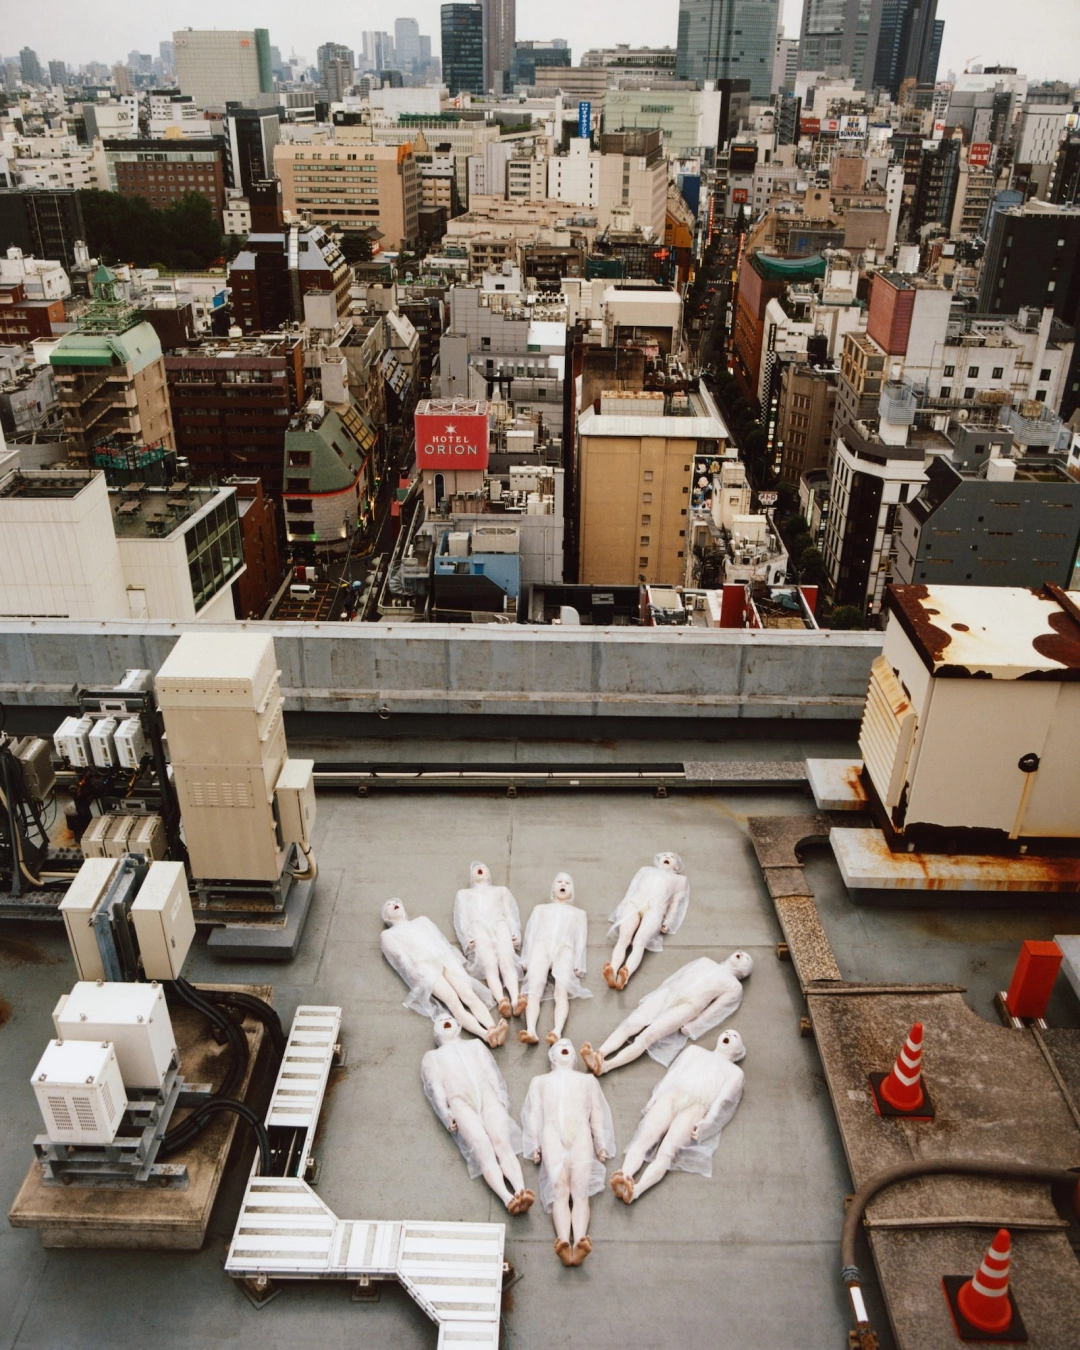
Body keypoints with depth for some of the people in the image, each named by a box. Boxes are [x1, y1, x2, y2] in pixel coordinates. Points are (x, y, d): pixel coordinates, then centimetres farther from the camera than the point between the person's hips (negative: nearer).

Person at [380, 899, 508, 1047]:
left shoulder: (422, 920, 35)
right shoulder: (388, 935, 23)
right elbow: (401, 958, 7)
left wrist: (454, 960, 5)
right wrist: (419, 975, -9)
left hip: (446, 959, 4)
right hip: (424, 967, -4)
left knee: (469, 995, -26)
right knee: (453, 1001, -31)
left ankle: (493, 1028, -48)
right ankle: (485, 1035, -52)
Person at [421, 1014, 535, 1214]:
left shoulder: (476, 1045, 36)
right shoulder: (431, 1057, 32)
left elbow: (494, 1075, 22)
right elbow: (436, 1089, 14)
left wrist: (501, 1100, 1)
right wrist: (448, 1115, -6)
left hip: (488, 1096, 2)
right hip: (460, 1100, -2)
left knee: (502, 1141, -29)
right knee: (482, 1148, -30)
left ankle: (521, 1190, -50)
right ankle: (508, 1198, -49)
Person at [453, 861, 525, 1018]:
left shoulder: (501, 890, 38)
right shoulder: (463, 894, 37)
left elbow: (512, 914, 22)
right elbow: (461, 920, 19)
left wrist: (515, 935, 0)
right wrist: (468, 940, -3)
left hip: (500, 925, 1)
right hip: (479, 928, 0)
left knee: (506, 961, -33)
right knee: (489, 964, -32)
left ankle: (515, 1000, -57)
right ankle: (502, 1001, -57)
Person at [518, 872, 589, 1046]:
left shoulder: (578, 913, 35)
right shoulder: (540, 908, 36)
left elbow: (581, 941, 20)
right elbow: (530, 934, 22)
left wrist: (577, 965, 1)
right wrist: (526, 960, 4)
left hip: (565, 950, -1)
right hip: (541, 947, 1)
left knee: (562, 991, -32)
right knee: (534, 990, -30)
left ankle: (557, 1032, -55)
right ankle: (531, 1031, -51)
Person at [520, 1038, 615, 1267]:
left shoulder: (588, 1080, 33)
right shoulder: (540, 1081, 32)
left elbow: (597, 1115, 21)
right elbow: (533, 1113, 18)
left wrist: (601, 1145, 5)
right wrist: (535, 1145, 2)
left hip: (581, 1134, 0)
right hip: (552, 1132, 0)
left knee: (581, 1190, -25)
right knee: (560, 1189, -25)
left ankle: (580, 1241, -46)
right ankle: (564, 1242, -46)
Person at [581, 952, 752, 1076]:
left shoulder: (734, 986, 14)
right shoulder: (705, 961, 29)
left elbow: (713, 1010, 2)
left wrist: (690, 1027, -10)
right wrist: (657, 994, 12)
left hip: (687, 1006, -5)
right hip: (667, 994, 5)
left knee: (646, 1036, -27)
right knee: (629, 1024, -20)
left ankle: (606, 1066, -44)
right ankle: (598, 1055, -37)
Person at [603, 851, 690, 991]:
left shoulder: (679, 880, 34)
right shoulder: (645, 870, 39)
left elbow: (675, 903, 20)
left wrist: (667, 922, 3)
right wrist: (624, 909, 9)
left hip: (655, 909, -2)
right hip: (634, 904, 2)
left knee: (639, 943, -32)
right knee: (623, 940, -29)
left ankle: (625, 975, -57)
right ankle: (613, 971, -53)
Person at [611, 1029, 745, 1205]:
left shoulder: (735, 1072, 25)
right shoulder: (694, 1050, 33)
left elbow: (721, 1102, 8)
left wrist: (704, 1124, -9)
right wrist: (654, 1098, 5)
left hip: (695, 1106, -3)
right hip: (670, 1096, 3)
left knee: (666, 1151, -29)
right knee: (644, 1139, -26)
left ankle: (636, 1190, -52)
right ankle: (624, 1177, -49)